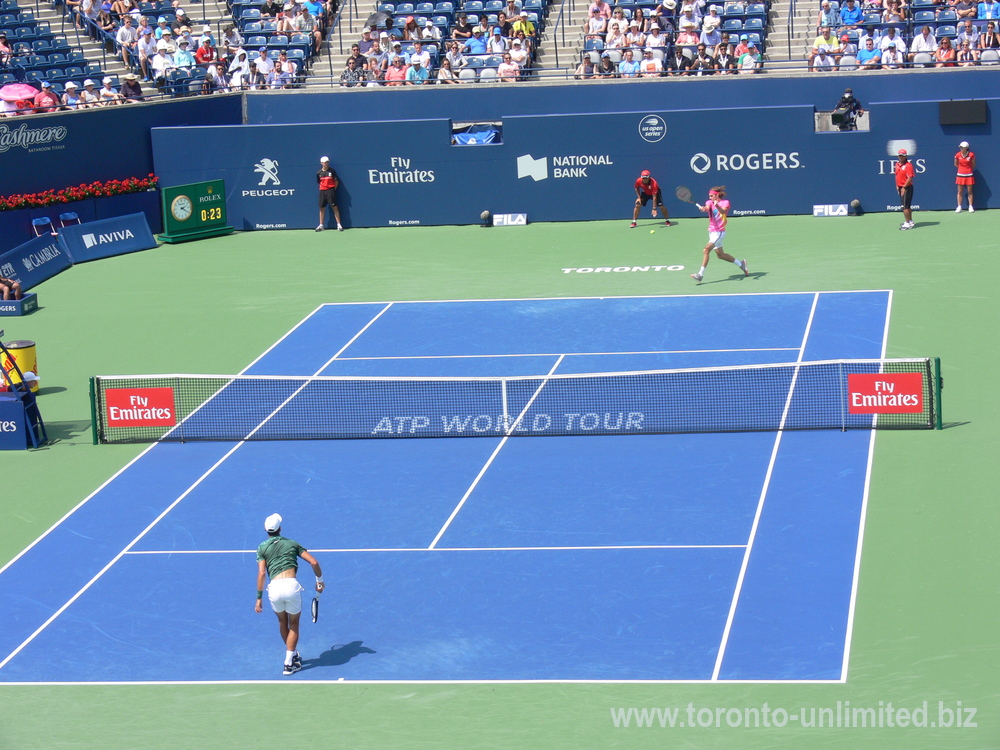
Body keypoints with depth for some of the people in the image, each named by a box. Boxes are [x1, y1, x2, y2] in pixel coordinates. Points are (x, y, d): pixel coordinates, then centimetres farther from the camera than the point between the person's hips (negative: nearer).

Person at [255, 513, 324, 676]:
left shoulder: (262, 548, 14)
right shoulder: (292, 544, 17)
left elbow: (262, 574, 3)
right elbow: (314, 562, 12)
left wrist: (259, 598, 6)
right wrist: (320, 581, 26)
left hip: (274, 588, 1)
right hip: (291, 585, -1)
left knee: (282, 622, 27)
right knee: (294, 624, 17)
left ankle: (293, 654, 42)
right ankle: (289, 663, 10)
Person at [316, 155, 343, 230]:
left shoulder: (332, 171, 0)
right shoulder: (319, 173, 7)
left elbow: (336, 181, 3)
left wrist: (333, 190, -1)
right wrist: (322, 189, 7)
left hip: (331, 190, -3)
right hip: (322, 191, 3)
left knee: (335, 207, -6)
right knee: (322, 208, 6)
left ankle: (339, 224, -6)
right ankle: (321, 225, 13)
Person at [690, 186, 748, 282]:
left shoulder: (725, 202, -7)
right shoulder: (709, 202, 6)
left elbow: (723, 211, -29)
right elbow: (707, 208, -18)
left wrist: (717, 205, -50)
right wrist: (703, 208, -43)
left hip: (719, 232, -7)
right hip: (712, 231, 7)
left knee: (706, 250, -22)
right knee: (720, 254, 16)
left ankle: (700, 274, -25)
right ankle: (741, 264, 33)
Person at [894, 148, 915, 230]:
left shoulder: (908, 165, -14)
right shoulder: (897, 165, 10)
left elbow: (910, 178, -19)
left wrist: (904, 188, -20)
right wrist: (897, 186, 13)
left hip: (907, 187, -8)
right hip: (900, 188, 8)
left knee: (905, 206, -10)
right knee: (907, 206, 16)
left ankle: (907, 223, -6)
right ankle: (910, 222, 25)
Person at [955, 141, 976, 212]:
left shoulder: (971, 155, -8)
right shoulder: (957, 155, -3)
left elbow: (973, 165, 5)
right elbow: (956, 164, 12)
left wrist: (969, 170, 7)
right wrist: (962, 169, 11)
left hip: (969, 175, -2)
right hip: (960, 175, 2)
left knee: (970, 191, 3)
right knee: (960, 192, 3)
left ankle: (970, 207, 10)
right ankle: (959, 207, 8)